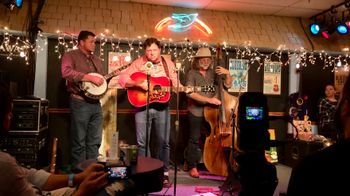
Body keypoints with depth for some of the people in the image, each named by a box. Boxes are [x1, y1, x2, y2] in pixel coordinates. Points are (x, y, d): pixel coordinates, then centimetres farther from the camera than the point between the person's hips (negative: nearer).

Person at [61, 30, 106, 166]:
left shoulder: (96, 60, 20)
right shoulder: (71, 55, -2)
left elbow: (102, 78, 24)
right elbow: (66, 72, -20)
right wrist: (90, 77, -22)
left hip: (96, 103, 7)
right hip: (80, 103, -7)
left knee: (94, 141, 10)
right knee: (79, 142, 0)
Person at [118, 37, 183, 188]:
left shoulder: (168, 64, 6)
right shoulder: (138, 63, -1)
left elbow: (175, 84, 10)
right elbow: (122, 79, -9)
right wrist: (138, 83, -23)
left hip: (162, 106, 1)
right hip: (142, 105, -1)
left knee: (163, 141, 4)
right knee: (142, 142, 3)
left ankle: (164, 173, 18)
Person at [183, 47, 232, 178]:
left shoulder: (213, 73, 7)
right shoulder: (192, 74, -5)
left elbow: (228, 85, 7)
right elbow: (190, 93, -18)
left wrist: (227, 73, -11)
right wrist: (209, 99, -23)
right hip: (196, 111, -3)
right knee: (195, 139, 0)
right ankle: (192, 166, 14)